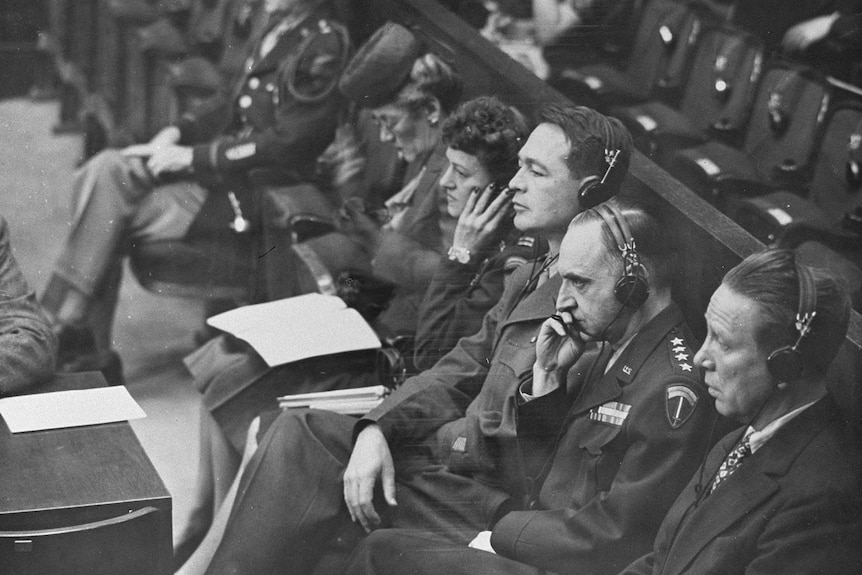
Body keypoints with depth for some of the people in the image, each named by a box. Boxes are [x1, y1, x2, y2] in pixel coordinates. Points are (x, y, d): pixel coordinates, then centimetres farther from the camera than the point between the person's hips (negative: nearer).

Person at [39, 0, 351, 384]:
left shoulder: (323, 46, -15)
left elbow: (286, 144, -18)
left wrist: (192, 156, -14)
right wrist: (176, 133, 2)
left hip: (255, 192, -8)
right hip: (217, 170, 9)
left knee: (107, 220, -14)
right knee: (103, 173, -8)